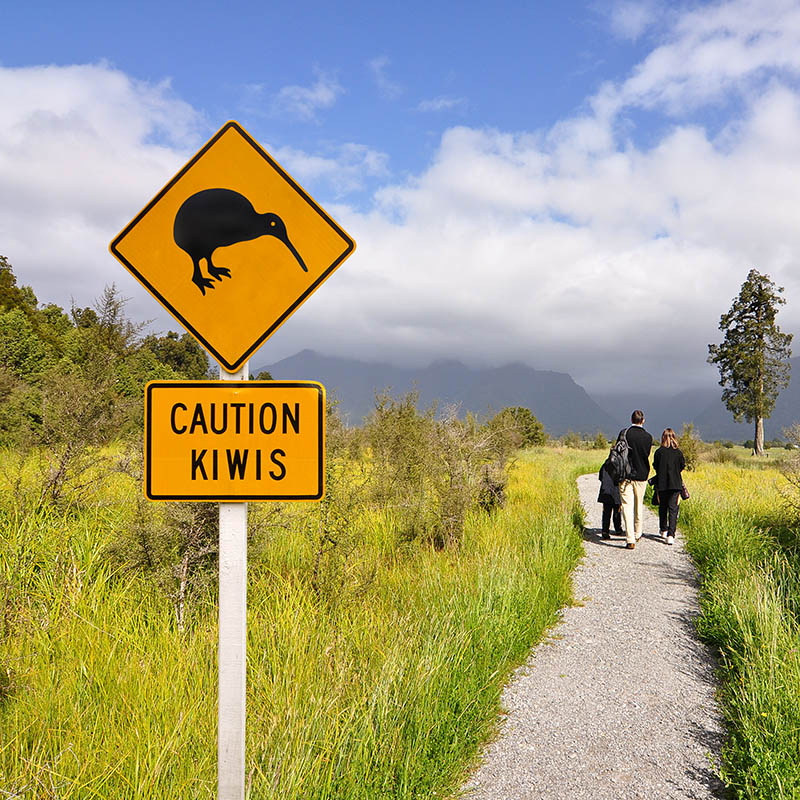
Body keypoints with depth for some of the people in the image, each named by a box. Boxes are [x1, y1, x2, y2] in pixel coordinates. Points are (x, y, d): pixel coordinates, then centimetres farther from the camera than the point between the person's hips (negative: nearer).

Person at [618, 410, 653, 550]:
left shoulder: (624, 433, -7)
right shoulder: (648, 437, -4)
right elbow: (647, 455, 6)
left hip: (625, 475, -2)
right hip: (641, 475, 2)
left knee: (627, 507, -3)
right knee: (639, 505, 19)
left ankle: (630, 540, -12)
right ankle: (637, 534, 34)